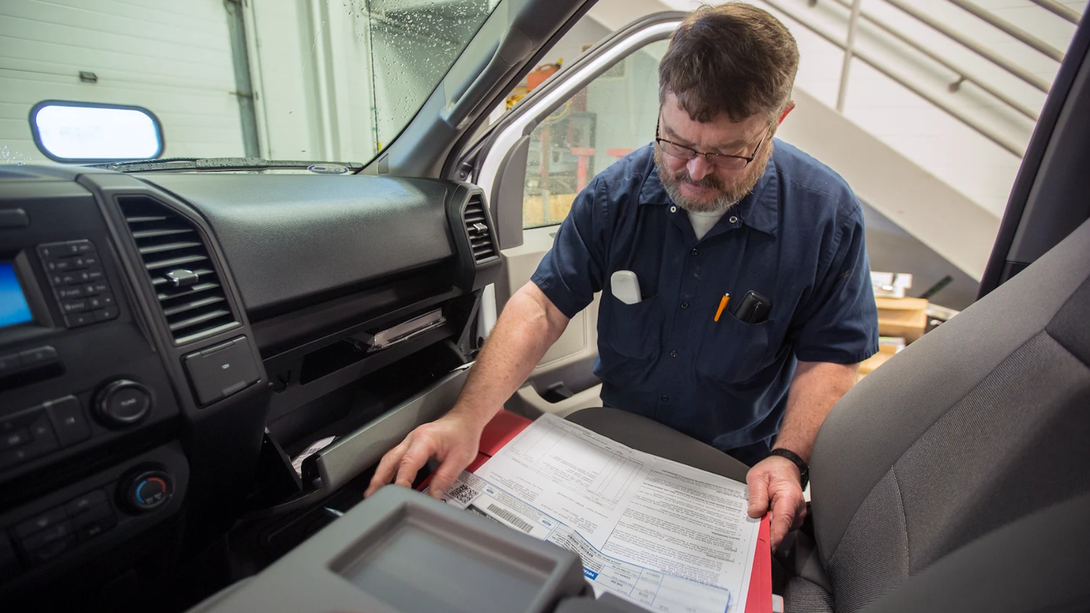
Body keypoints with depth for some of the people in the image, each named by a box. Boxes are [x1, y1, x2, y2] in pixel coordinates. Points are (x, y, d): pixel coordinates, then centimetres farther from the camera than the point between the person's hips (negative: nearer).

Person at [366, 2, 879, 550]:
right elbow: (543, 305, -14)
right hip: (615, 441, 2)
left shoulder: (826, 214, -13)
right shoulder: (617, 193, -11)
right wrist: (467, 416, -26)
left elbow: (828, 359, -6)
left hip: (739, 470, 0)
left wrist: (788, 458, -23)